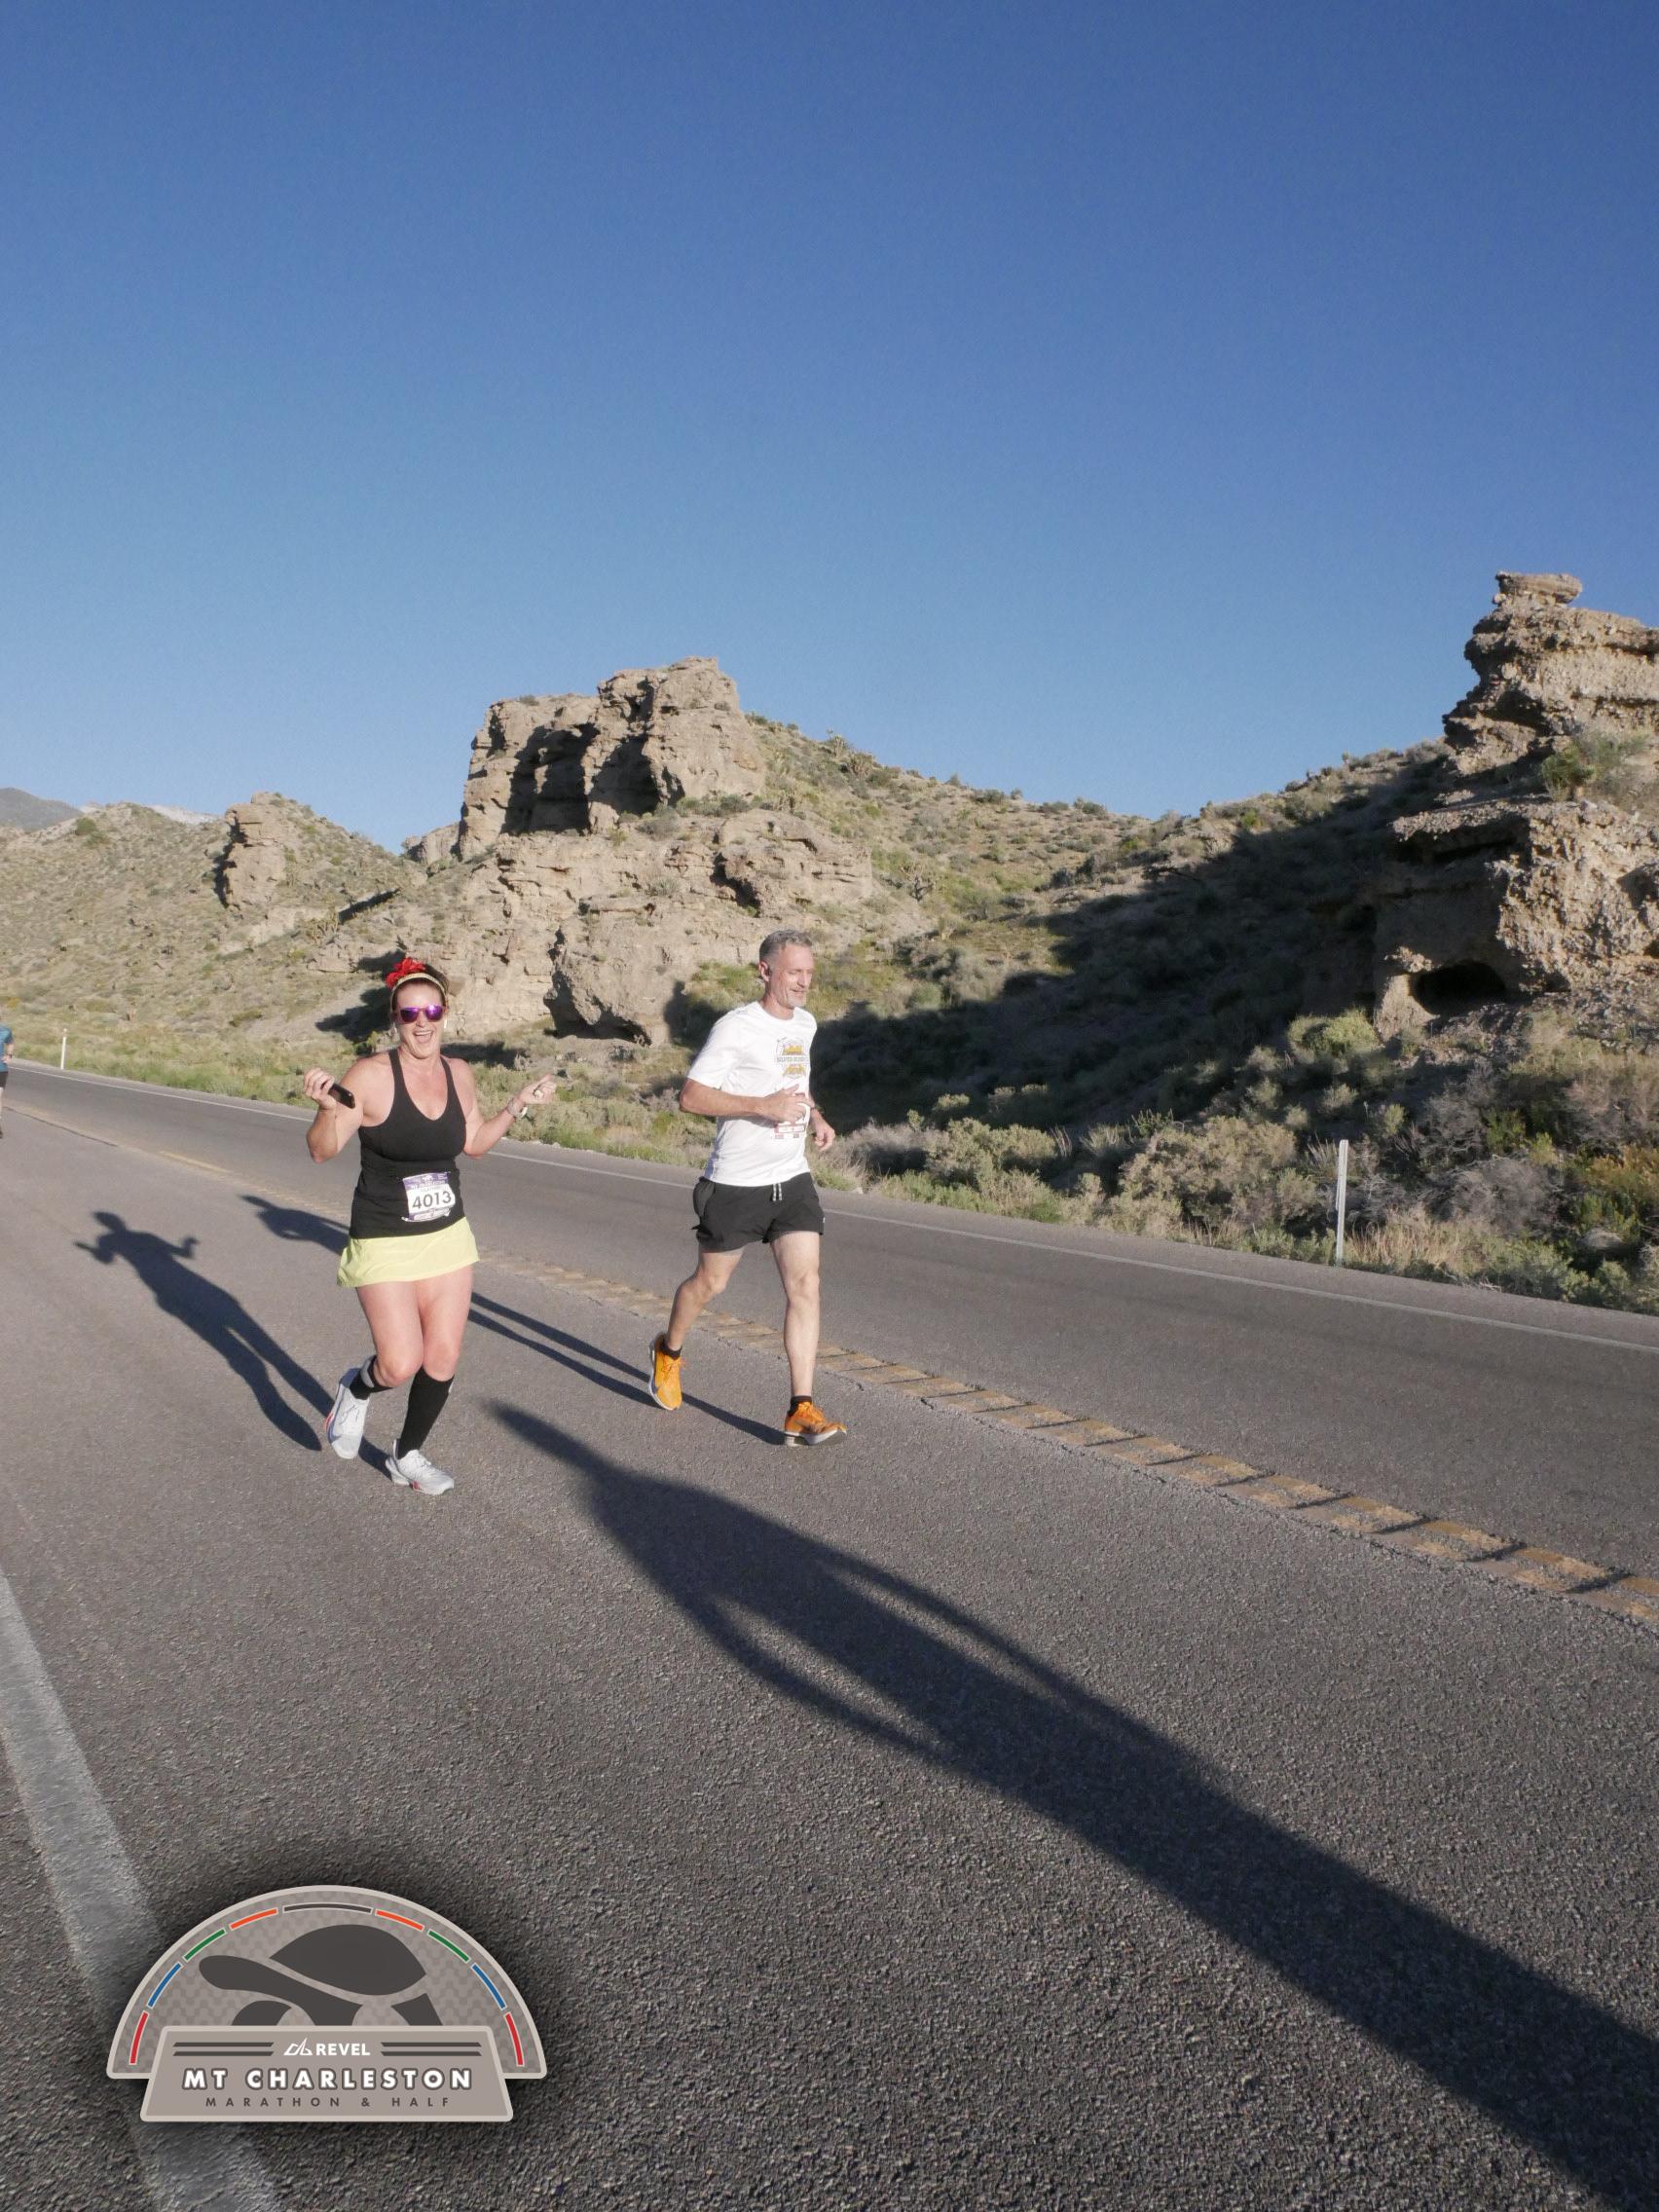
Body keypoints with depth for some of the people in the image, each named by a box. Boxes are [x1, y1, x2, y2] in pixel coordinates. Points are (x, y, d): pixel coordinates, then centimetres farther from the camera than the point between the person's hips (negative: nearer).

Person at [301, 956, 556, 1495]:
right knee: (402, 1364, -11)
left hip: (448, 1235, 5)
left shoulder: (459, 1074, 1)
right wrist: (328, 1107, -34)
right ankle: (357, 1389, 27)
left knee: (443, 1360, 6)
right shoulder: (371, 1076, -16)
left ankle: (408, 1456, 30)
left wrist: (518, 1106, 6)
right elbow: (321, 1150, -15)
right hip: (385, 1243, -5)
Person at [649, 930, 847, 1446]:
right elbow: (691, 1097, -17)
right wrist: (763, 1105, -25)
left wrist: (815, 1117, 10)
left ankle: (801, 1410, -5)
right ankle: (669, 1353, 42)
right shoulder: (735, 1027, -13)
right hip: (735, 1184, -5)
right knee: (710, 1282, 11)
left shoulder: (805, 1024, 10)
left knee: (805, 1284, -7)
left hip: (793, 1180, 5)